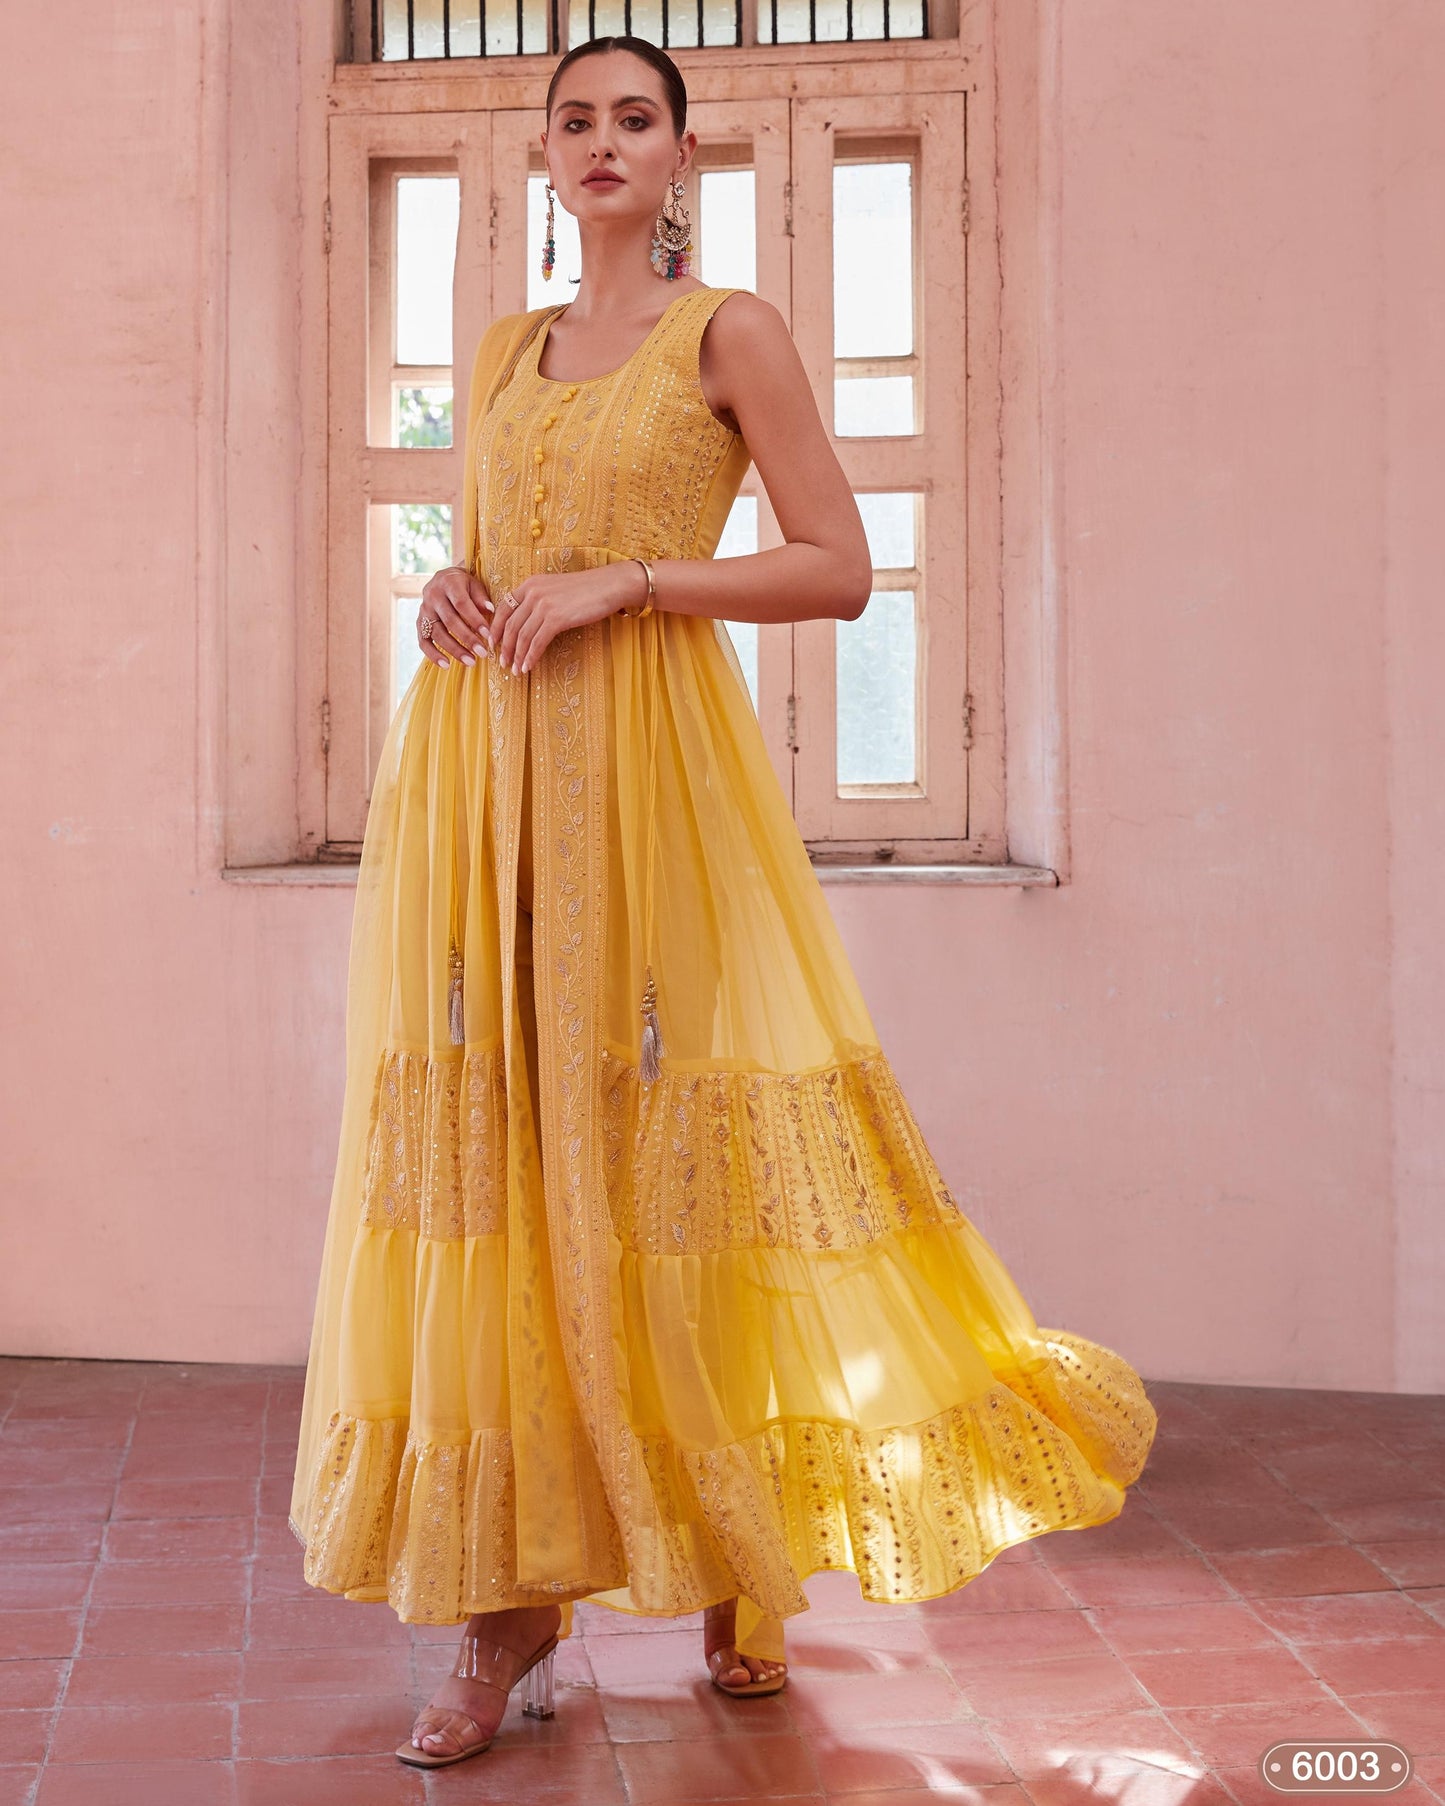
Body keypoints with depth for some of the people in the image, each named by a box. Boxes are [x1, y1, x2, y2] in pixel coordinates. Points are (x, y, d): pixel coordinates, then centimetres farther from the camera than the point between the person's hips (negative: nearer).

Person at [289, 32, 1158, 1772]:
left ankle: (736, 1564, 14)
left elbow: (840, 568, -3)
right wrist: (447, 595, 3)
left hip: (647, 763, -5)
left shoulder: (729, 332, 4)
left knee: (658, 1139, -5)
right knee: (491, 1139, -1)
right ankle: (507, 1597, 5)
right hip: (476, 764, 5)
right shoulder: (502, 353, 19)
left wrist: (625, 582, -12)